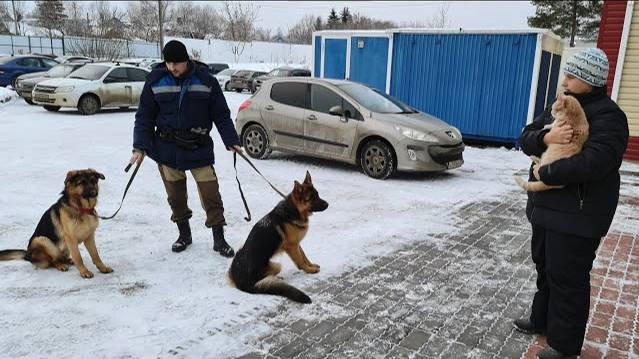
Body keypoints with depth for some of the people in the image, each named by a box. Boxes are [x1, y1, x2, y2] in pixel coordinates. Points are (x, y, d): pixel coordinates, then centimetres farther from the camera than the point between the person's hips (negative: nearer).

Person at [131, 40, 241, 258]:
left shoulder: (205, 79, -4)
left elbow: (221, 114, 2)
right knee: (176, 195, 11)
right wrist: (140, 147, -5)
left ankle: (219, 238, 10)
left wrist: (231, 141, -1)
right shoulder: (155, 80, -1)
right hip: (167, 149, 2)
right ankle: (184, 233, 30)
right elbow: (144, 116, 2)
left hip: (199, 149, -1)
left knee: (211, 194, -3)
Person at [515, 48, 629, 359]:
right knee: (545, 267, 21)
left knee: (567, 279, 1)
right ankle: (542, 320, 40)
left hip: (577, 215, -8)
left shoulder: (608, 116, -15)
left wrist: (545, 174, -19)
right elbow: (526, 138, 5)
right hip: (546, 207, 8)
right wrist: (546, 137, -18)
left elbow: (592, 163, -29)